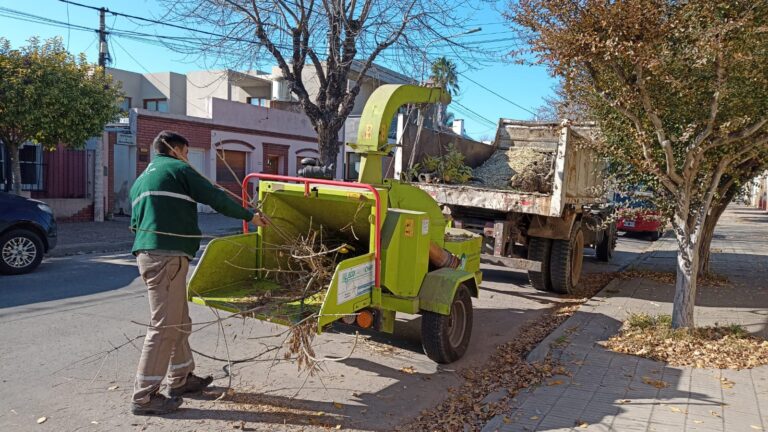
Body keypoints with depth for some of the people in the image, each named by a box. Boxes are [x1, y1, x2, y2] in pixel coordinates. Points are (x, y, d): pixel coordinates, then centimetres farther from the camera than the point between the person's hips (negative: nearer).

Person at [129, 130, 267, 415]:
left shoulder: (142, 179, 25)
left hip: (150, 252, 9)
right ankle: (144, 397, 0)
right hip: (167, 255, -9)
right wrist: (250, 216, 7)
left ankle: (180, 379, 28)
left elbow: (136, 221, 25)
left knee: (179, 321, 17)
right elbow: (216, 198, -2)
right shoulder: (176, 168, 0)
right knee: (165, 325, -5)